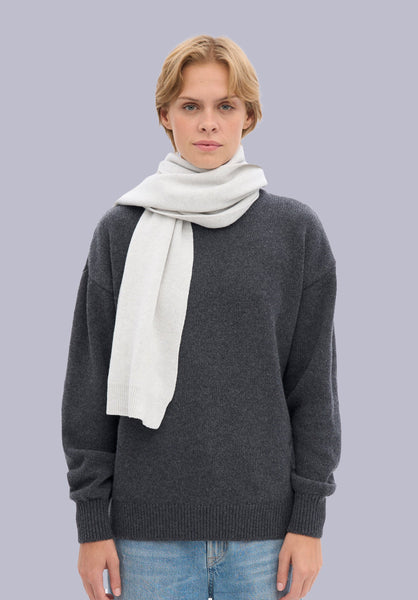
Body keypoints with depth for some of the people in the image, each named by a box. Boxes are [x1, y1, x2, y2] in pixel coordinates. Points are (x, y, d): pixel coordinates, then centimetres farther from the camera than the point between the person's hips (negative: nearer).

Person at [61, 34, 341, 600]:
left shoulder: (297, 230, 1)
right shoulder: (121, 231, 1)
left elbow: (314, 387, 2)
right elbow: (90, 386, 3)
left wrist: (309, 520, -1)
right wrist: (92, 522, 1)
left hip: (265, 525, 0)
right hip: (148, 526, 0)